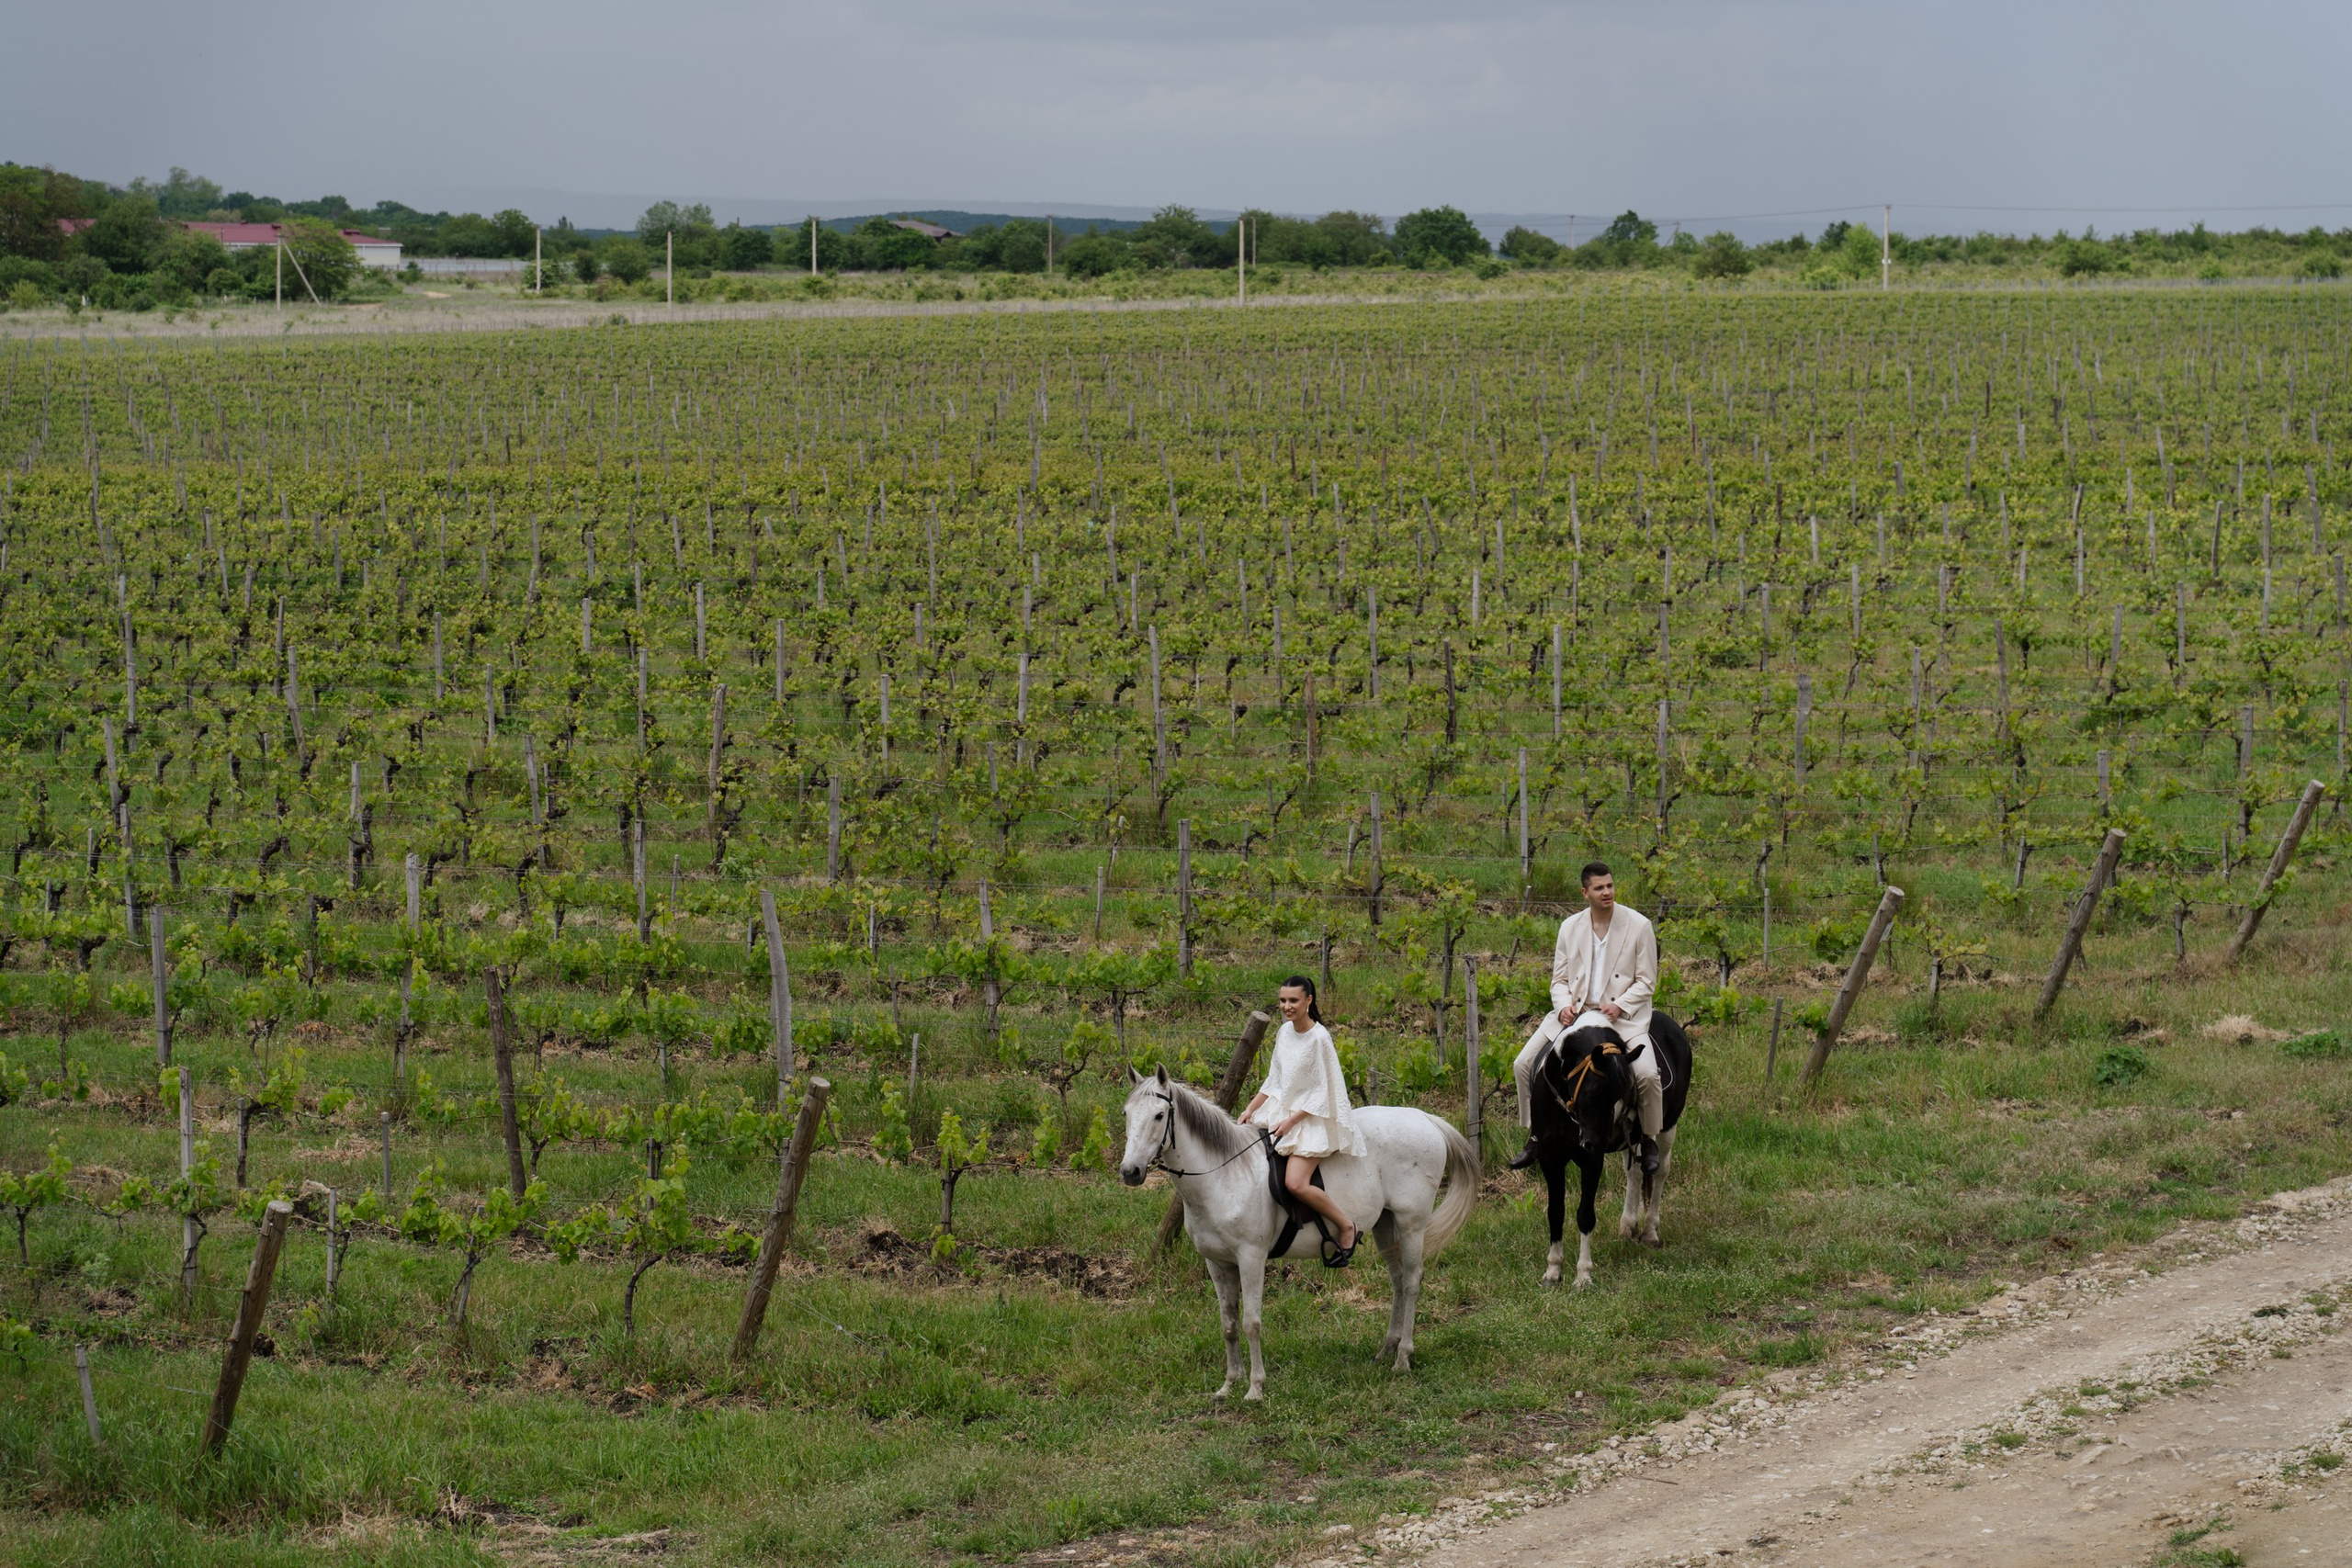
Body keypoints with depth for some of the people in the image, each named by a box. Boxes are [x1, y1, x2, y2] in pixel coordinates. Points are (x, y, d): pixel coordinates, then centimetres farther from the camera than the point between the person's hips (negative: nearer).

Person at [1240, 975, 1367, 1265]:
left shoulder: (1319, 1039, -18)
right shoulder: (1285, 1032, 5)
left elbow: (1323, 1092, -16)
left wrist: (1291, 1122, -20)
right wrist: (1251, 1109, 3)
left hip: (1313, 1118, -9)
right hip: (1280, 1109, 9)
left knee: (1295, 1183, -25)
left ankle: (1345, 1226, -7)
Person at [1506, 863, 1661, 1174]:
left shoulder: (1639, 925, -5)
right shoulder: (1570, 927, 5)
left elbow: (1646, 981, -3)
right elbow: (1559, 979, 9)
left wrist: (1620, 1006, -18)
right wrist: (1564, 1006, -12)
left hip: (1623, 1015, -3)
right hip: (1574, 1013, 3)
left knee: (1647, 1074, -25)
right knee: (1523, 1065, -6)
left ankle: (1649, 1140, 1)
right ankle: (1535, 1136, 10)